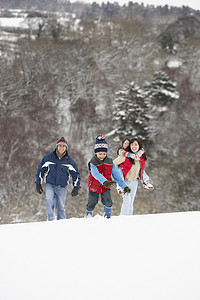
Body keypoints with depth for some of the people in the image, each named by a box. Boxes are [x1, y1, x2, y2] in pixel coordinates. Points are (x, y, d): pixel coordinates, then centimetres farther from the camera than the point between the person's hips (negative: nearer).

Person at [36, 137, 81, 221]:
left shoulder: (69, 160, 4)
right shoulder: (48, 157, 1)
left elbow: (76, 174, 11)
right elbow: (40, 170, 10)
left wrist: (76, 187, 0)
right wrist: (38, 183, 6)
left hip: (62, 188, 1)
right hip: (50, 185, -1)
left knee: (61, 207, 3)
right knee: (49, 201, -26)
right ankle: (51, 220, -30)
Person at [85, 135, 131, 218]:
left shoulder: (110, 162, -6)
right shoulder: (93, 163, -17)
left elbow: (116, 175, -5)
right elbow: (96, 174, -36)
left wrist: (124, 186, -14)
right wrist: (105, 182, -53)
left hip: (106, 187, 2)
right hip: (94, 187, -2)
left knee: (108, 202, -15)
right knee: (91, 204, 5)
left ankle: (108, 217, -1)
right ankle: (88, 216, 27)